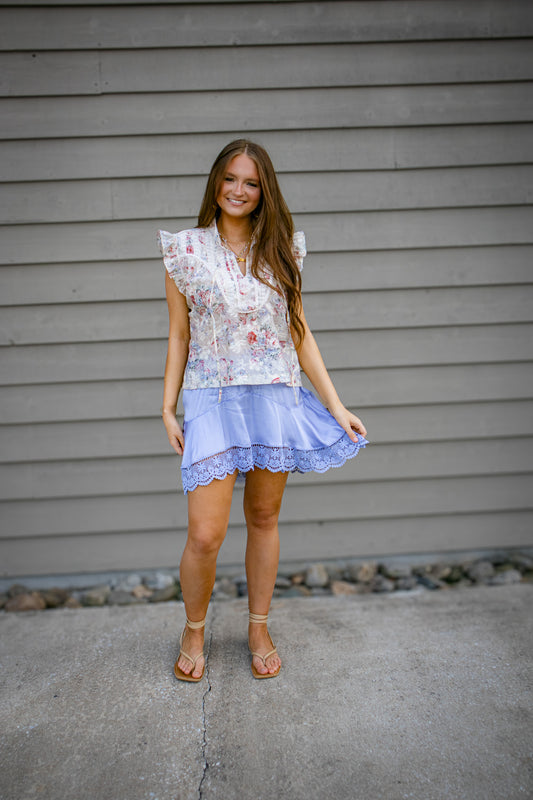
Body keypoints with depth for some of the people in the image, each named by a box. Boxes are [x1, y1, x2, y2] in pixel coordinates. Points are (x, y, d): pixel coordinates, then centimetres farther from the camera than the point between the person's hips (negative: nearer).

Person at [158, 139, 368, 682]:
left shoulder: (280, 250, 8)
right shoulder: (187, 251, 3)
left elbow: (299, 332, 10)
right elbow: (178, 336, 6)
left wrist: (335, 404, 7)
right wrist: (168, 408, 0)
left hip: (277, 397, 2)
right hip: (213, 398, -2)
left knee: (264, 518, 11)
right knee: (205, 535, -6)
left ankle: (258, 629, 31)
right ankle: (193, 631, 23)